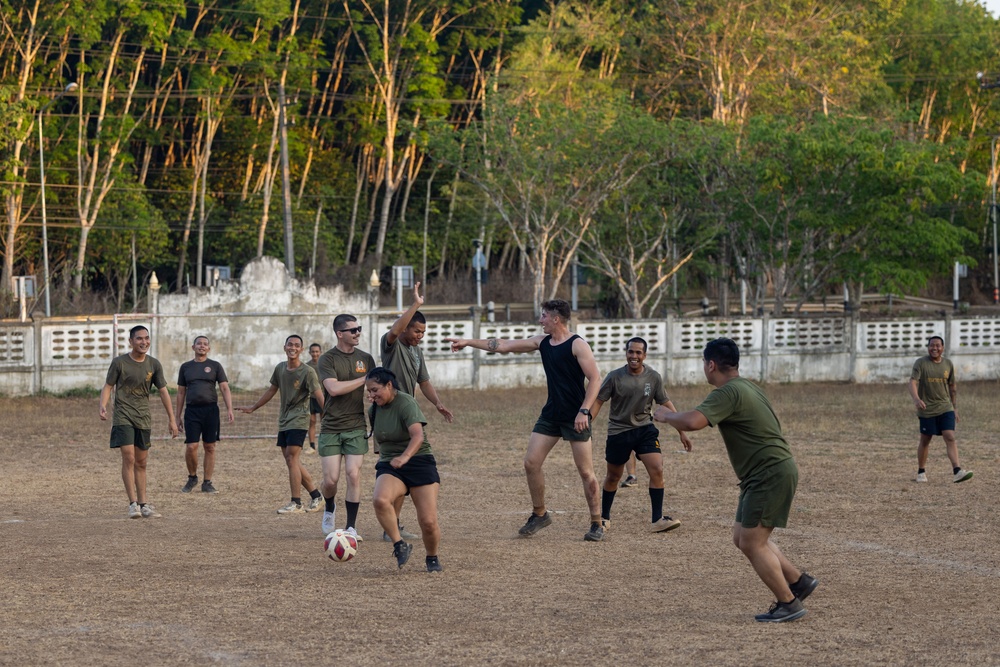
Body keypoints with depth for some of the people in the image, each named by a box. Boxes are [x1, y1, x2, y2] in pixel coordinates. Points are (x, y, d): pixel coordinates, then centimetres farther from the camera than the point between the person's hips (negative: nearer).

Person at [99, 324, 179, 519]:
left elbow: (163, 391, 8)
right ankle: (133, 503, -14)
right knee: (129, 458, -14)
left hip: (144, 419, 4)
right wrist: (103, 406, -18)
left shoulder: (153, 365, 5)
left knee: (141, 462, 9)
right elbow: (108, 386, 0)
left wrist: (172, 418, 6)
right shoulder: (119, 362, -4)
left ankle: (143, 504, 15)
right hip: (123, 417, -4)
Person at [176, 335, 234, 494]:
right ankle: (192, 478, 14)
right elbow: (181, 393, 14)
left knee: (210, 447, 1)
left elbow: (225, 388, 1)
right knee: (191, 447, -8)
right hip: (192, 410, 1)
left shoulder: (215, 366, 7)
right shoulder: (186, 367, 12)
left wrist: (229, 409, -11)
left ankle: (207, 483, 8)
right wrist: (178, 416, 10)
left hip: (210, 410, -1)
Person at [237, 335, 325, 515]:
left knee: (292, 460, -13)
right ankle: (316, 496, 19)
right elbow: (272, 390, 22)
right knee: (292, 462, 8)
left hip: (298, 421, -7)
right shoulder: (280, 368, 8)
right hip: (283, 422, 7)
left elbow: (319, 395, -20)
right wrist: (253, 408, 29)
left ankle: (296, 503, -10)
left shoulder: (307, 372, -12)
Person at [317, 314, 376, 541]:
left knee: (354, 475, -8)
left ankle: (351, 527, -1)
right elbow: (334, 388, -19)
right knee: (331, 479, -4)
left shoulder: (365, 358, 8)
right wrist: (363, 379, -14)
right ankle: (330, 508, 28)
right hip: (331, 428, -2)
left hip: (356, 428, 2)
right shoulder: (327, 359, -5)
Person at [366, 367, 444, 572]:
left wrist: (405, 457, -47)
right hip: (389, 466, 5)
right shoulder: (375, 408, 6)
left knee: (428, 522, -12)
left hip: (419, 463, -5)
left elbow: (418, 435, -32)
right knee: (380, 500, -31)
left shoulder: (406, 403, -16)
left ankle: (432, 558, 18)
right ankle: (400, 545, -17)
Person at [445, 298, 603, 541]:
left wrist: (584, 411, -22)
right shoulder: (542, 342, 9)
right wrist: (468, 342, 13)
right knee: (531, 462, 2)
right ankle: (539, 514, 16)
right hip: (551, 414, 7)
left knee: (586, 472, -3)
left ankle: (596, 523, 6)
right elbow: (504, 346, 13)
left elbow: (595, 379, -15)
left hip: (575, 418, -7)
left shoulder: (577, 345, -12)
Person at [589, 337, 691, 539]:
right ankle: (604, 517, 31)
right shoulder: (615, 377, -11)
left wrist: (682, 431, 1)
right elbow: (598, 401, -6)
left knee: (657, 470, -15)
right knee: (613, 477, 11)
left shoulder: (653, 377, -5)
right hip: (618, 431, -1)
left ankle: (658, 520, -10)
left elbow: (666, 404, 2)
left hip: (645, 429, 1)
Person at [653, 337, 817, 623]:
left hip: (771, 474, -10)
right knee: (743, 538, 15)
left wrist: (666, 415, -12)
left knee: (752, 543, -6)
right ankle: (799, 581, 21)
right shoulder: (747, 388, 15)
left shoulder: (728, 393, -18)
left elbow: (693, 421, -32)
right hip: (768, 473, 10)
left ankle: (789, 604, 0)